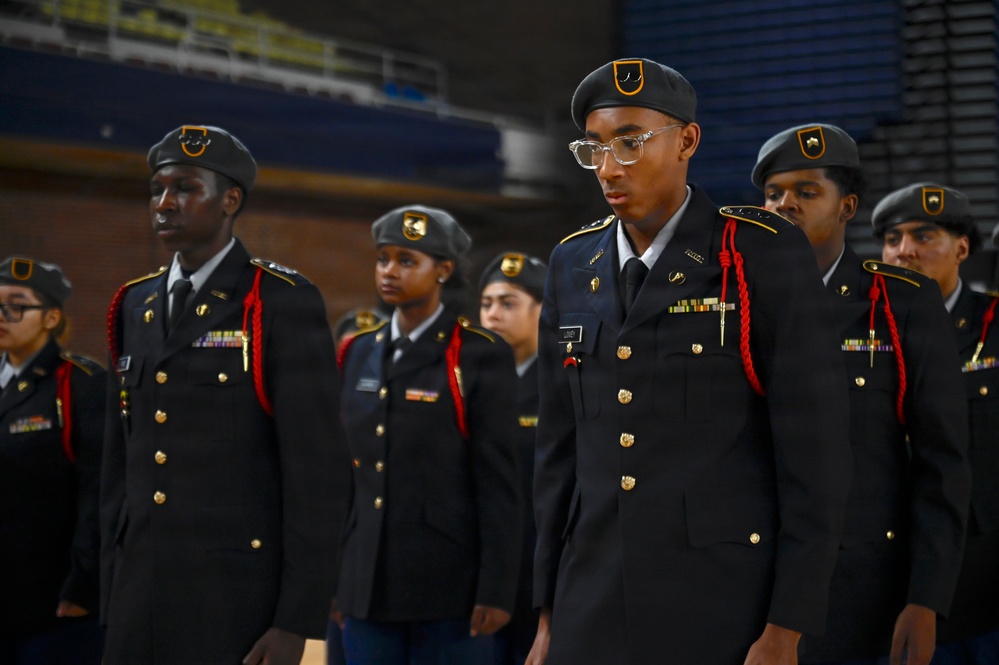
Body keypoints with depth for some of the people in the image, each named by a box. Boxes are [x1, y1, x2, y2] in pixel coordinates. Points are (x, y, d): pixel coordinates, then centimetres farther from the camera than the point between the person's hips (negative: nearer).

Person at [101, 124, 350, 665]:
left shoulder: (284, 304, -7)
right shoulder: (134, 307, 12)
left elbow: (318, 471, -11)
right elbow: (120, 463, 15)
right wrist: (113, 601, 12)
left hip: (240, 601, -5)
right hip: (140, 598, 5)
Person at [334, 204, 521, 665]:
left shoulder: (481, 356, -5)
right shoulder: (359, 354, 11)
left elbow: (498, 483, -9)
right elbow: (350, 470, 14)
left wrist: (496, 589, -13)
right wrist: (332, 578, 12)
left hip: (450, 586, -5)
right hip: (368, 586, 5)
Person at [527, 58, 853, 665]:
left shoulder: (766, 255, -7)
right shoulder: (574, 266, 9)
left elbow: (816, 450, -9)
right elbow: (561, 448, 13)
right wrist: (549, 615, 11)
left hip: (726, 615, -4)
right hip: (593, 615, 4)